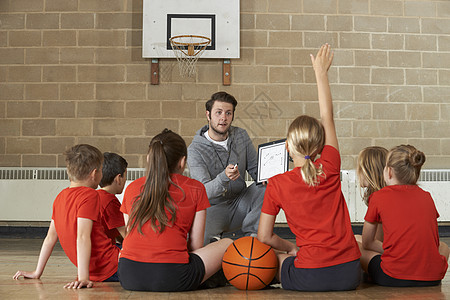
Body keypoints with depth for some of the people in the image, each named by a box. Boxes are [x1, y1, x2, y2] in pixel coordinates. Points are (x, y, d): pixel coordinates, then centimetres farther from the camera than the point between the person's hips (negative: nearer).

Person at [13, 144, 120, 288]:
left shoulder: (61, 197, 10)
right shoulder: (90, 195, -14)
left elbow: (50, 237, 13)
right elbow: (82, 237, -23)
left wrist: (37, 272, 18)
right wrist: (83, 278, -27)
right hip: (111, 268, -8)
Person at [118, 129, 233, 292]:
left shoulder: (132, 188, 14)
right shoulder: (195, 189, 4)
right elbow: (196, 245, 5)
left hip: (128, 277, 4)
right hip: (171, 276, -4)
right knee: (227, 243, 19)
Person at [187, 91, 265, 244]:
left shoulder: (241, 136, 2)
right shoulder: (195, 150, -15)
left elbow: (255, 168, 10)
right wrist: (224, 177, -44)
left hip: (239, 203, 5)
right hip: (213, 208, -4)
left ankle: (251, 233, -6)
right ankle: (214, 238, 0)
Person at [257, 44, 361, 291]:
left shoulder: (277, 184, -4)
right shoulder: (330, 169, -1)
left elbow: (264, 237, 1)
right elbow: (327, 117, 10)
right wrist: (321, 72, 18)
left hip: (310, 277, -1)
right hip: (349, 274, 1)